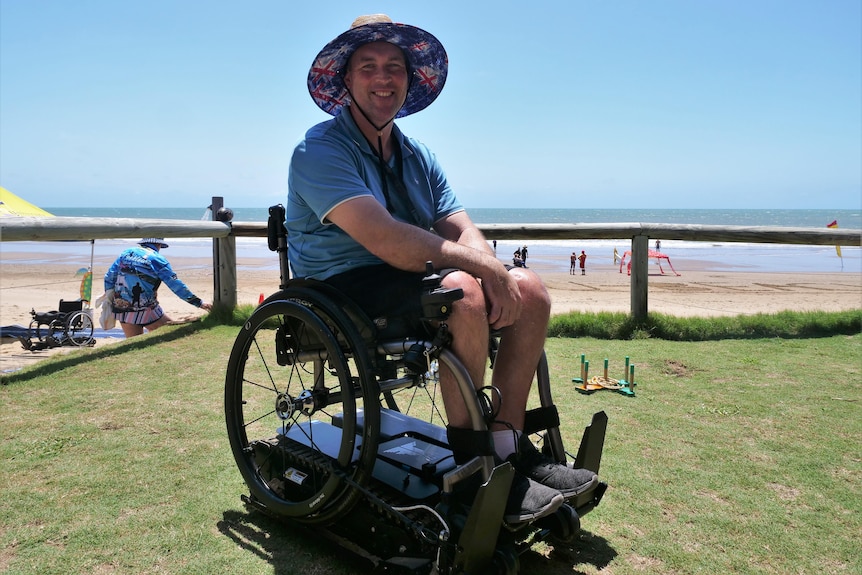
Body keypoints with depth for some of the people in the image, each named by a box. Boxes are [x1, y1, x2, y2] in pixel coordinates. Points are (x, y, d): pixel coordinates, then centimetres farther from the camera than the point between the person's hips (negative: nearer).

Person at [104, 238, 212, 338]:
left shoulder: (127, 253, 10)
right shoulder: (157, 260, -6)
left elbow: (109, 277, 11)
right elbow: (177, 286, -9)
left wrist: (109, 297, 22)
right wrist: (199, 303, -7)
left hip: (122, 310, 6)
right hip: (145, 312, -6)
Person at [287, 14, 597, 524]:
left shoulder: (419, 156, 15)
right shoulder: (321, 150, -10)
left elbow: (461, 230, 3)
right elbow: (386, 240, -25)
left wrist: (494, 270, -20)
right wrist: (486, 267, -24)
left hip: (410, 280, 8)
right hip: (343, 289, -7)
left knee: (530, 290, -9)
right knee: (463, 289, -33)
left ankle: (509, 447, -5)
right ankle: (471, 460, -18)